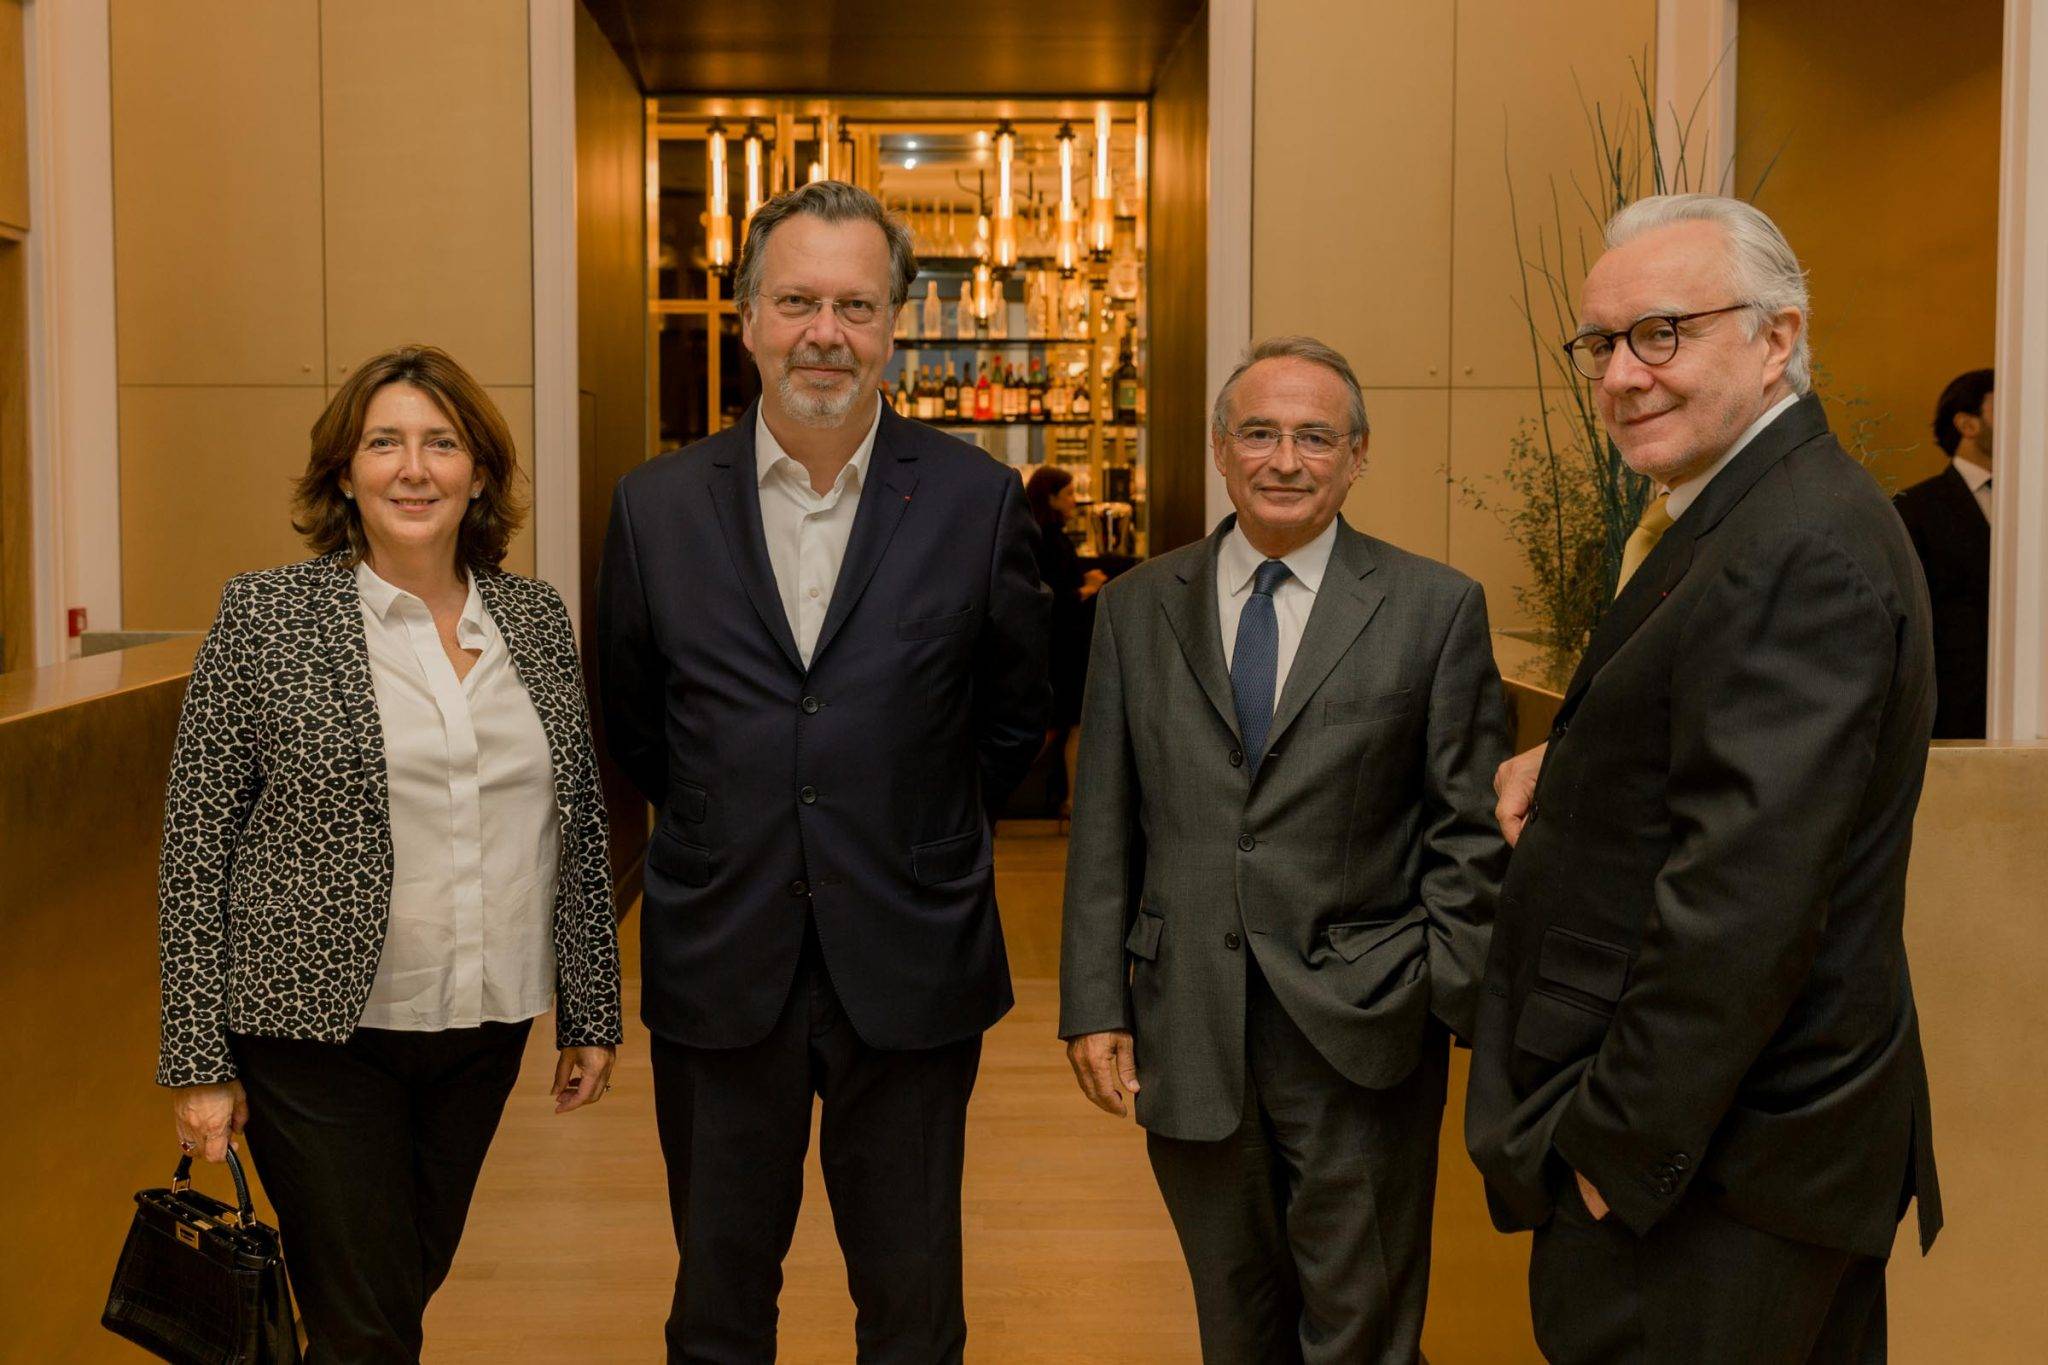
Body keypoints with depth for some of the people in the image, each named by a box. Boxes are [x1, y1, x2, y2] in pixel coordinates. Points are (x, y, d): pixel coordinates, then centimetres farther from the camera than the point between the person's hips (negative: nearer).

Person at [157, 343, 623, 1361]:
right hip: (318, 1032, -4)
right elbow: (196, 846, -6)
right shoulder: (265, 616, -7)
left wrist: (592, 1013, 10)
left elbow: (580, 827, 10)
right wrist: (199, 1061, -8)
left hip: (485, 1033, 4)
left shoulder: (536, 617, 4)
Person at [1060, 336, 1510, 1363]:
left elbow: (1470, 830, -1)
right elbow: (1104, 824, 5)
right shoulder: (1137, 606, 5)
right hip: (1187, 1029, 3)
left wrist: (1461, 1006, -6)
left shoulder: (1436, 608, -2)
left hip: (1361, 1033, -2)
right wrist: (1094, 1003, 1)